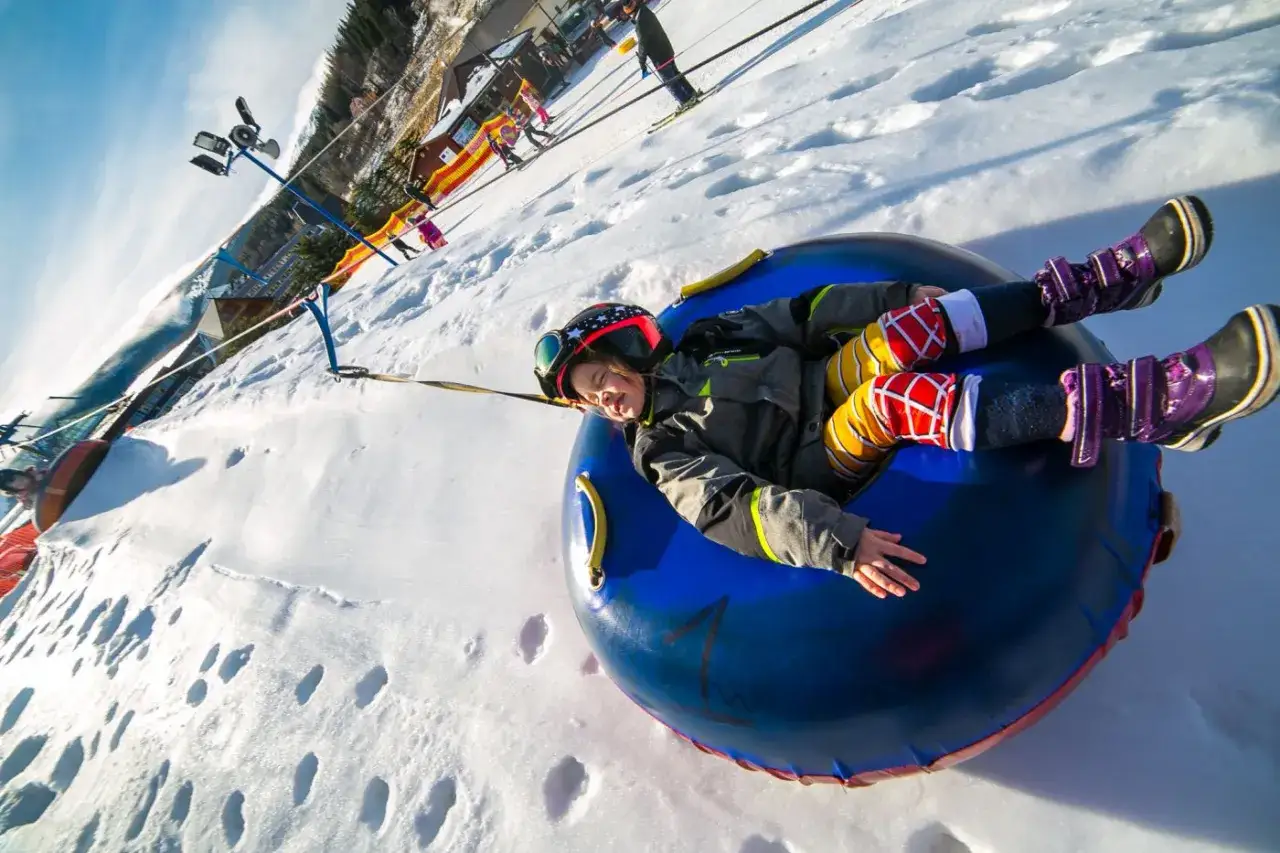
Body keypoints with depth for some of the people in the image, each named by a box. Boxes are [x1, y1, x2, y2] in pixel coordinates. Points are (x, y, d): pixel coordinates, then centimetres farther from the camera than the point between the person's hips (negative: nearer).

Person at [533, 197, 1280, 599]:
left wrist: (900, 300, 5)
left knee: (921, 321, -16)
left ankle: (1120, 274, -6)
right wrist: (836, 542, -35)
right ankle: (1159, 403, -37)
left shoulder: (695, 345, 10)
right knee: (896, 398, -34)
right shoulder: (665, 455, -6)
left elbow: (798, 316, 9)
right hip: (829, 457, -6)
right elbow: (735, 506, -22)